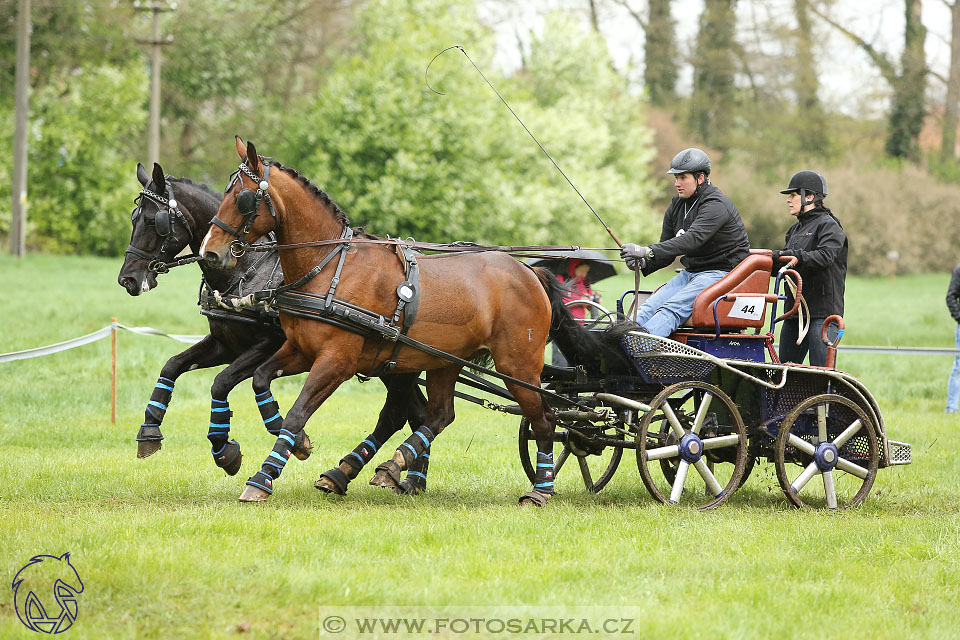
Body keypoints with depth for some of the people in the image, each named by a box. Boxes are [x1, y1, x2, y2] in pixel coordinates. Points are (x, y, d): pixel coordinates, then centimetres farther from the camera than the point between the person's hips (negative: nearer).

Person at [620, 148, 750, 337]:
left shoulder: (716, 205, -16)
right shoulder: (677, 205, 11)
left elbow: (693, 239, -31)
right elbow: (666, 251, 13)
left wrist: (647, 251, -39)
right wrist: (644, 263, -11)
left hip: (721, 272, -8)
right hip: (690, 272, 8)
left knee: (671, 309, -30)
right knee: (648, 308, -17)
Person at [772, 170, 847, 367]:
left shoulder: (828, 226, -5)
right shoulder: (795, 230, 21)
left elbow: (825, 256, -23)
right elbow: (782, 265, 16)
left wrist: (796, 256, -31)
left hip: (822, 312, -9)